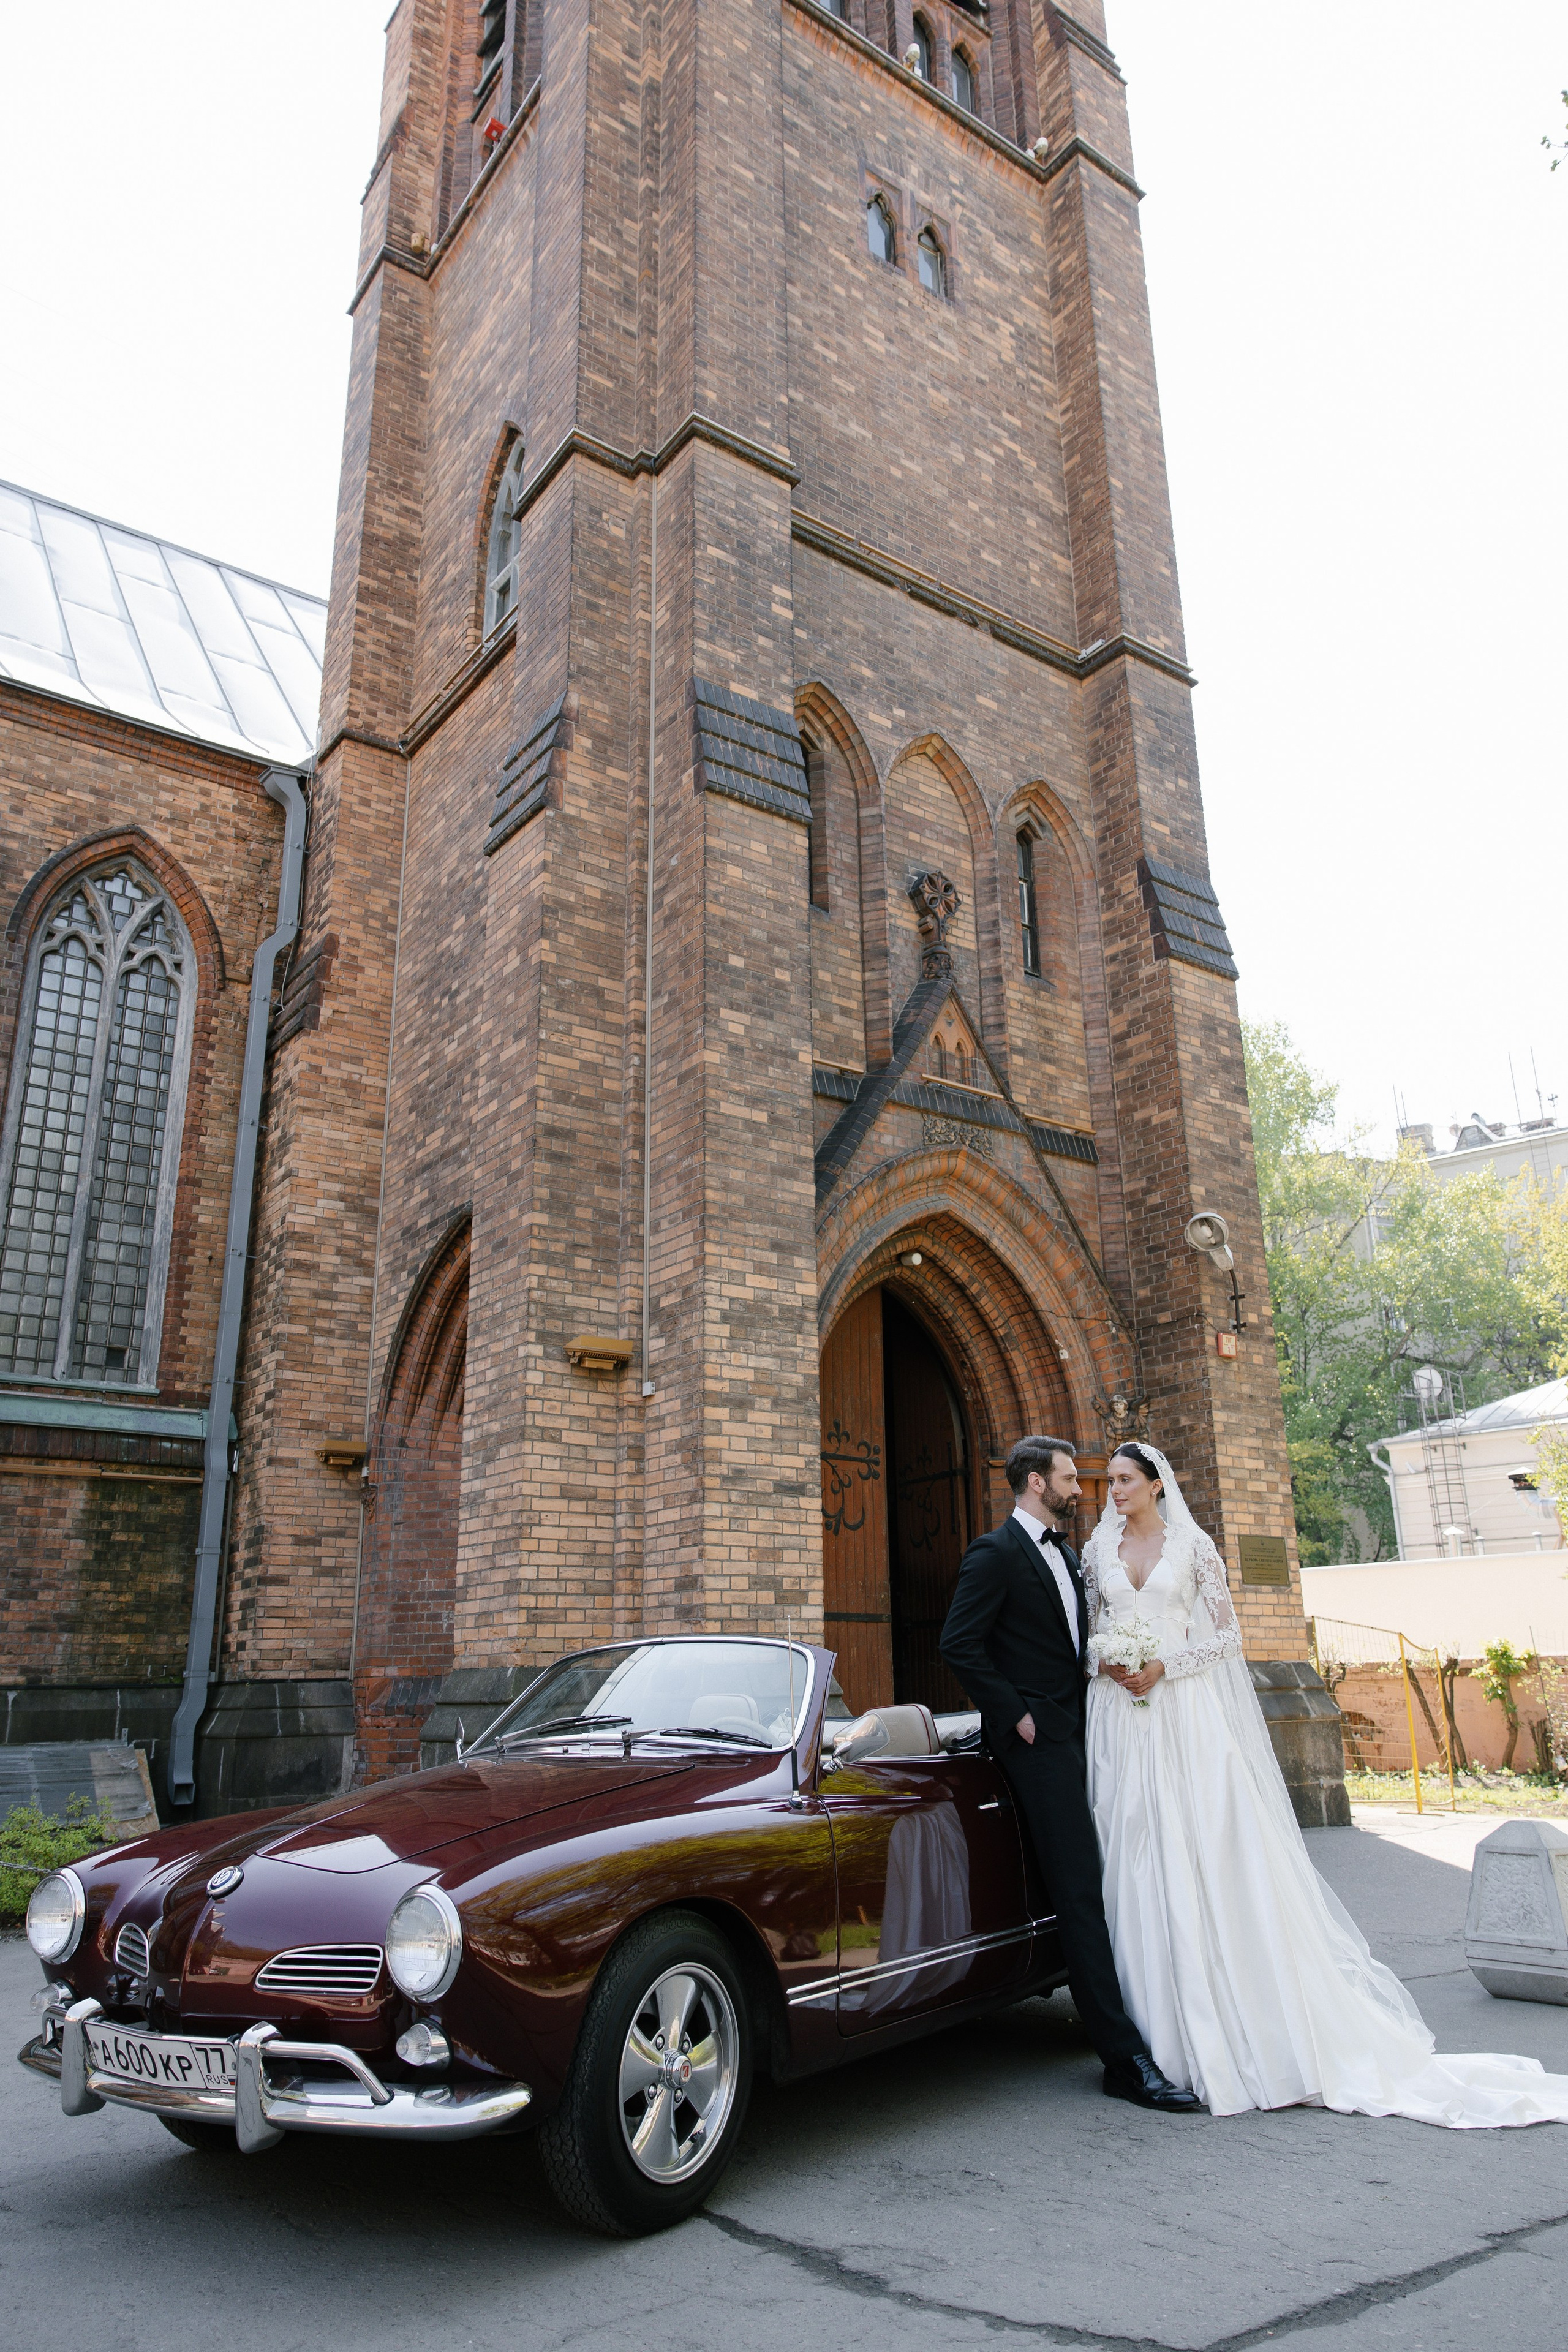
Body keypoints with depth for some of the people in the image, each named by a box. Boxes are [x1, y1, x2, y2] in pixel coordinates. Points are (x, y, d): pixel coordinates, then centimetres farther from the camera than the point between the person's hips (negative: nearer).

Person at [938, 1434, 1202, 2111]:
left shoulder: (1067, 1553, 17)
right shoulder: (996, 1553, -10)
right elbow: (959, 1644, -16)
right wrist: (1015, 1714, -15)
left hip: (1078, 1732, 8)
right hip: (1039, 1739, -8)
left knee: (1094, 1885, 10)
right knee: (1080, 1892, -8)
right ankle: (1125, 2059, -6)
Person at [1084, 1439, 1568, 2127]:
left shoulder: (1192, 1545, 1)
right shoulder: (1097, 1552, 10)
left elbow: (1227, 1633, 0)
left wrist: (1164, 1667, -11)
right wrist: (1107, 1664, -7)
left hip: (1187, 1713, -3)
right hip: (1121, 1716, 3)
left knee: (1210, 1848, -5)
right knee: (1136, 1855, 2)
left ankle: (1236, 2020, 5)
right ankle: (1157, 2018, 10)